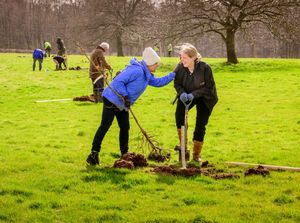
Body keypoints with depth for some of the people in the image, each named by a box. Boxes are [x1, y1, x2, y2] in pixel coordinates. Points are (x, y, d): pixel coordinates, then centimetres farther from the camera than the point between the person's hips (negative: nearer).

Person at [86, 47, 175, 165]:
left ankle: (124, 153, 24)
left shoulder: (147, 75, 11)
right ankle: (94, 153, -10)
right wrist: (125, 96, -24)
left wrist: (173, 75, 13)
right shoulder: (137, 70, -23)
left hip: (122, 104, 10)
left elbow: (158, 82, 21)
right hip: (112, 100, -10)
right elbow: (118, 81, -27)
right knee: (104, 127, -11)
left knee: (125, 128, 13)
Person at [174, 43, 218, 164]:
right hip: (187, 95, 3)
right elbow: (177, 83, -5)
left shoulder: (205, 68, -29)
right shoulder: (180, 67, -20)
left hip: (205, 98, -2)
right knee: (179, 112, -24)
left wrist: (194, 94, -31)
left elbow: (209, 87, -21)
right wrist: (182, 93, -26)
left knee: (200, 125, -4)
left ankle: (196, 155, 12)